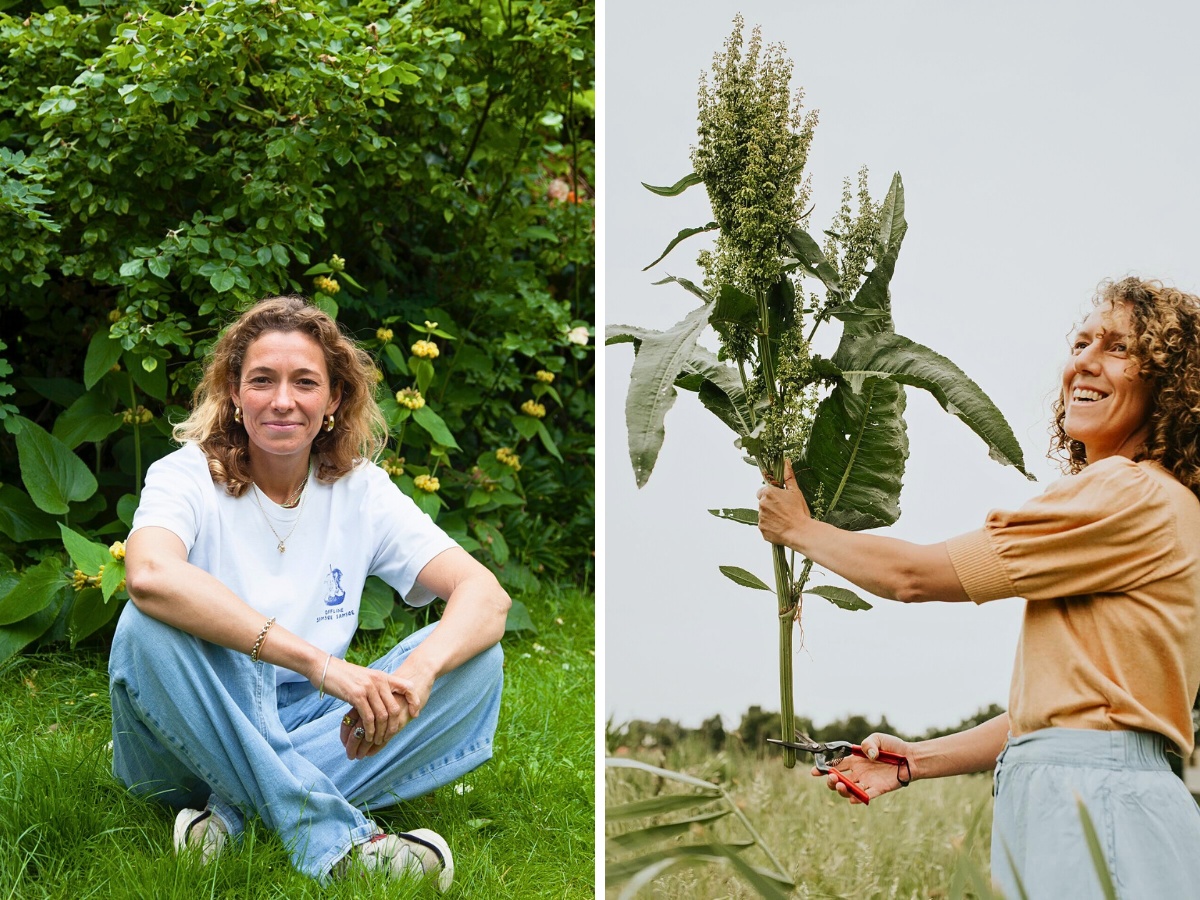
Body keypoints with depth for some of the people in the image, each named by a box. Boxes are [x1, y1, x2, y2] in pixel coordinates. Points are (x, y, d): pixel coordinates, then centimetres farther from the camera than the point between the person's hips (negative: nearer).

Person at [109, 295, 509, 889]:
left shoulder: (360, 491, 2)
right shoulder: (187, 477, -9)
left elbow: (486, 595, -10)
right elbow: (150, 576, -34)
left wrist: (415, 674, -33)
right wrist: (318, 662, -41)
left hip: (307, 730, 4)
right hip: (193, 739, -3)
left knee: (475, 660, -16)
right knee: (147, 628, -33)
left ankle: (235, 809, -25)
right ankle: (335, 845, -35)